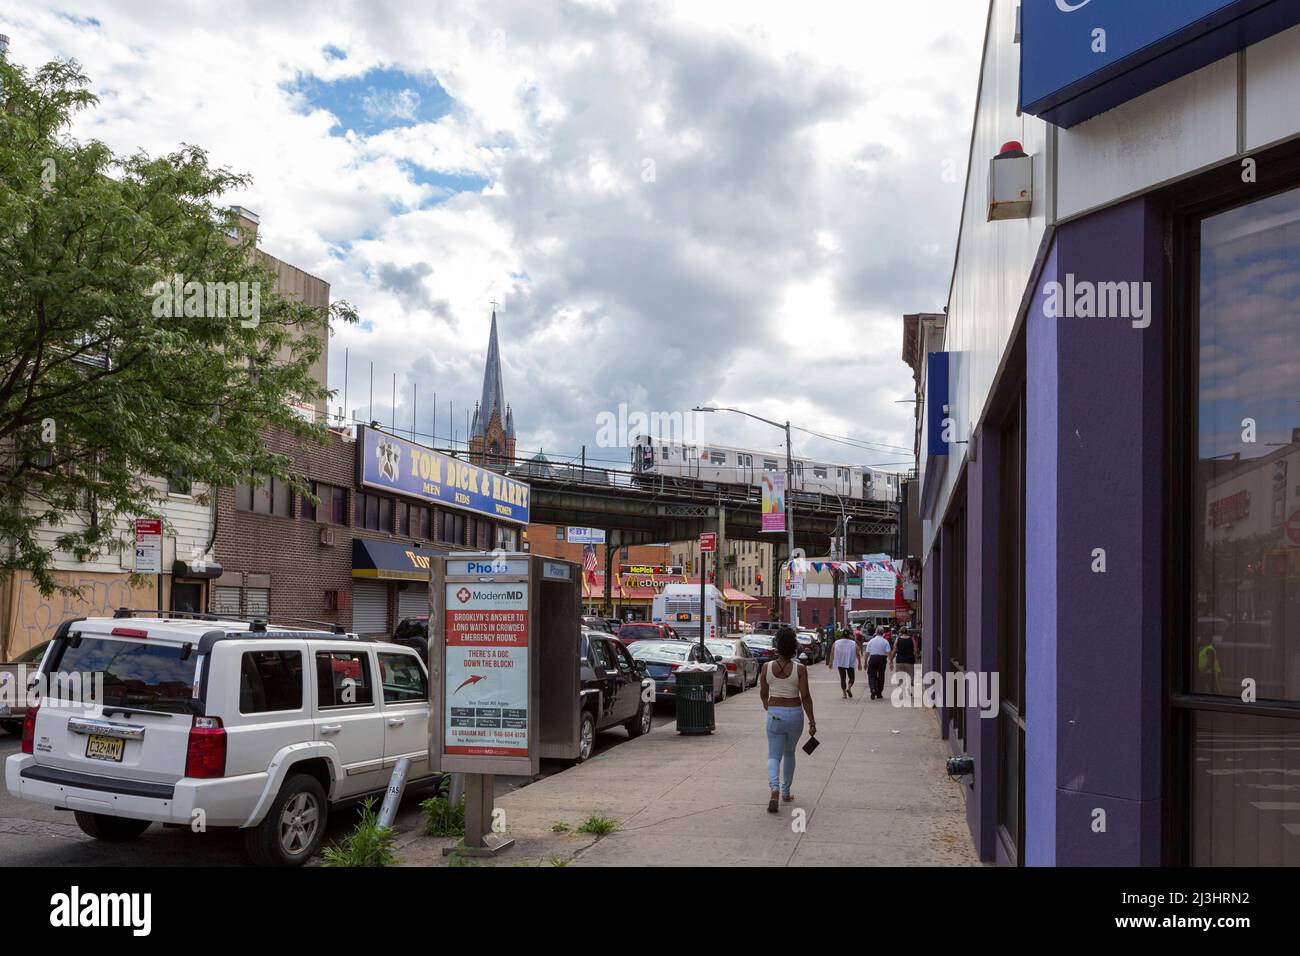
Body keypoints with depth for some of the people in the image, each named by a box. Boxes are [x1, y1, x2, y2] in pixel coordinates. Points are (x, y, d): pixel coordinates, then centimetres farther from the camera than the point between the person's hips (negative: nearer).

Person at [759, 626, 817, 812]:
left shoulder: (766, 667, -6)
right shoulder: (800, 669, -10)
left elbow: (763, 693, 7)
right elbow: (805, 697, -11)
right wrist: (812, 721, -3)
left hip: (774, 714, 0)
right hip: (795, 714, 0)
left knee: (774, 756, 4)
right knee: (789, 753, 21)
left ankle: (775, 788, -22)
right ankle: (786, 792, 30)